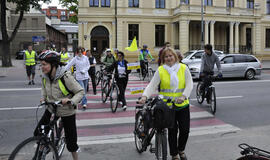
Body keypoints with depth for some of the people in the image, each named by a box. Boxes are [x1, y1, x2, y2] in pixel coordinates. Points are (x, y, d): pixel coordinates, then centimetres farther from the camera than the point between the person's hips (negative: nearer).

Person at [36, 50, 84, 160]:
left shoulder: (65, 77, -26)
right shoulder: (45, 76, -7)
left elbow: (80, 91, -19)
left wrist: (71, 100, -35)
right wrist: (43, 97, -1)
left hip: (67, 112, -5)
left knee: (70, 141, 2)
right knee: (38, 133, 4)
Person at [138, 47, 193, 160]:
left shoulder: (183, 68, 1)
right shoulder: (160, 70, -2)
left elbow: (189, 84, -6)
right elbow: (152, 85, -10)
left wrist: (183, 96, -23)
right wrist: (145, 96, -27)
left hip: (183, 105, 2)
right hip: (167, 106, -2)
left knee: (185, 130, 6)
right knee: (172, 131, 4)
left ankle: (181, 150, 36)